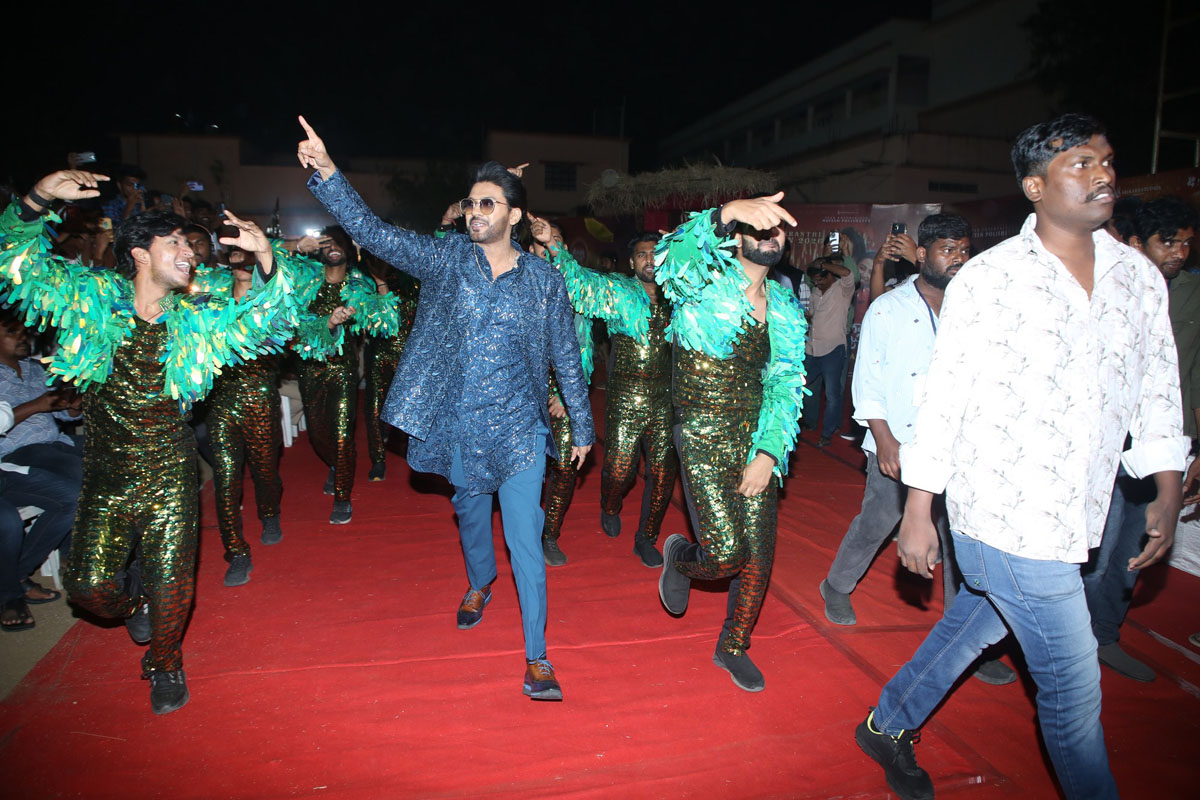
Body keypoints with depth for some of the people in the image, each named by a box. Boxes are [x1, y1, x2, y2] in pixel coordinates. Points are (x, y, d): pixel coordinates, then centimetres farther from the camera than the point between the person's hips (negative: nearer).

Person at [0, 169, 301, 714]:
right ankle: (134, 603, 44)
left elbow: (268, 318, -9)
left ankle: (165, 663, 31)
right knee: (89, 587, 8)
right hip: (106, 473, 1)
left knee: (171, 584, 3)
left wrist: (264, 256, -25)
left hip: (169, 470, -1)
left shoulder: (196, 320, -2)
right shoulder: (93, 299, -2)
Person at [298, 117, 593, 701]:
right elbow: (373, 232, -11)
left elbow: (566, 357, 4)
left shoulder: (543, 279, -2)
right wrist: (327, 172, -25)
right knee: (470, 514, 22)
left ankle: (536, 657, 9)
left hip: (519, 429, -2)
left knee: (525, 539, -4)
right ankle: (480, 585, 54)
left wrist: (582, 426, 8)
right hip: (459, 426, 2)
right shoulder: (445, 259, -1)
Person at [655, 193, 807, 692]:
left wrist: (768, 453, -5)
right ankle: (679, 557, 26)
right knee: (726, 554, -11)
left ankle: (733, 648, 32)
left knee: (758, 556, 7)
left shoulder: (786, 309, 10)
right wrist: (726, 213, -48)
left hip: (757, 441, 5)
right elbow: (670, 260, -30)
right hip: (704, 439, -5)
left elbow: (786, 384, 7)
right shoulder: (705, 282, -6)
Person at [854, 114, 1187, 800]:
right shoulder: (987, 279, -10)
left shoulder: (1140, 276, 5)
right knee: (1074, 687, 2)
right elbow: (944, 400, -9)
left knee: (974, 626, 21)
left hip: (1076, 517, 6)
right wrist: (918, 512, -9)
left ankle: (889, 725, 42)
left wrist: (1168, 493, 10)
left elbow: (1158, 390, 13)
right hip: (1004, 514, -6)